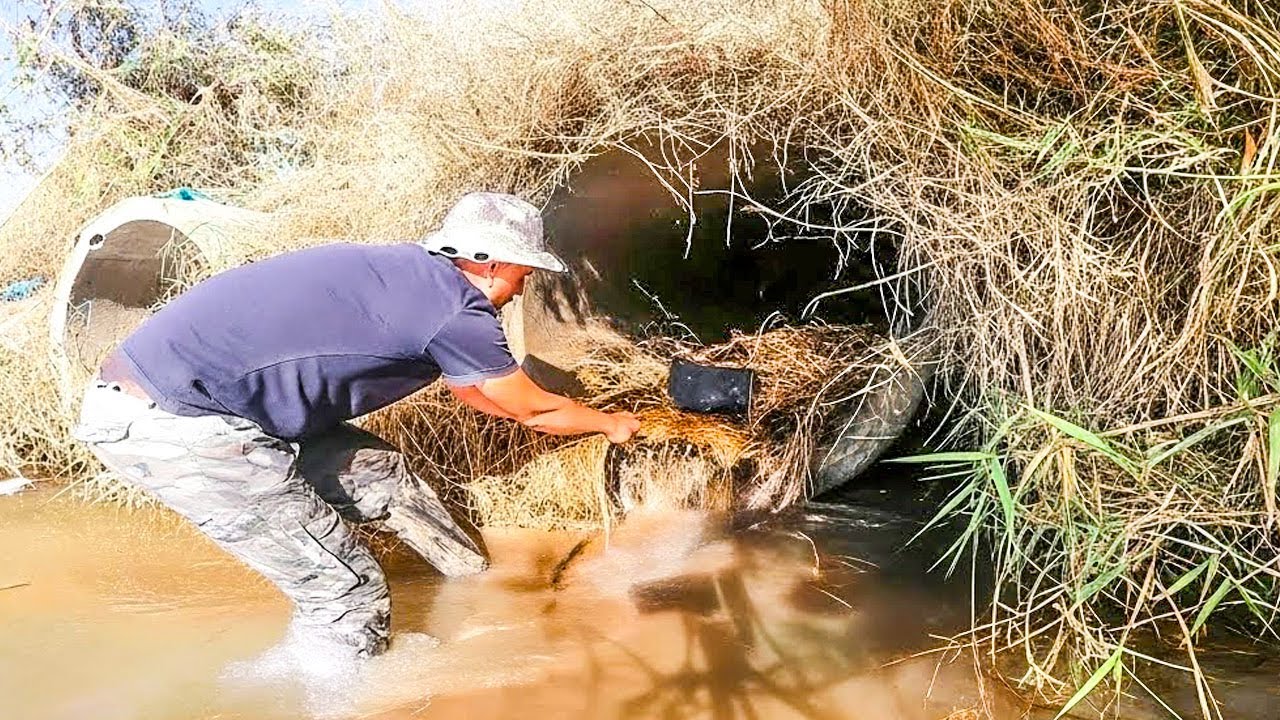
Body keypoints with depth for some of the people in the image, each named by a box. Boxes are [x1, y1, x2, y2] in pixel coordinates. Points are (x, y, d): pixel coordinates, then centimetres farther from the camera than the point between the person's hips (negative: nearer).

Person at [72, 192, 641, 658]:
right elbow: (533, 410, 4)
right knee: (346, 593, -4)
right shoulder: (457, 311, -13)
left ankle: (479, 582, 35)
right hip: (164, 425, -10)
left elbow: (474, 391, 30)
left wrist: (567, 418, 41)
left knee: (379, 473, 19)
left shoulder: (415, 274, 13)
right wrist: (611, 423, 23)